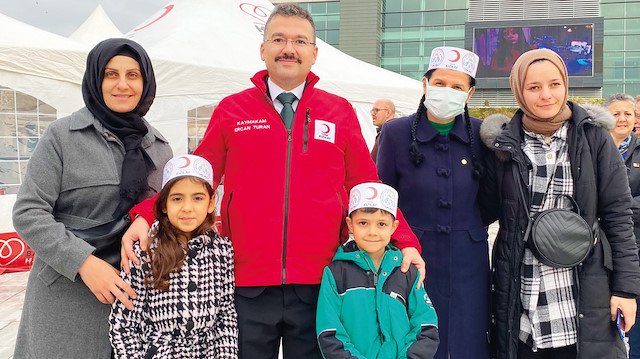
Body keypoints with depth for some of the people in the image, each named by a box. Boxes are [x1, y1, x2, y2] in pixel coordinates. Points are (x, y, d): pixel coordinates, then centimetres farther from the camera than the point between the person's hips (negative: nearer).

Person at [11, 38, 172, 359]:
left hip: (133, 292, 4)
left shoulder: (158, 147, 11)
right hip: (66, 294, -3)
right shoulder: (62, 136, -2)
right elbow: (28, 213, -7)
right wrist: (83, 262, -18)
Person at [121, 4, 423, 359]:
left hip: (319, 285, 1)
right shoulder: (231, 110, 5)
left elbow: (367, 187, 8)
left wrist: (405, 241, -3)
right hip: (247, 285, 0)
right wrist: (146, 217, -8)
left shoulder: (340, 112, 6)